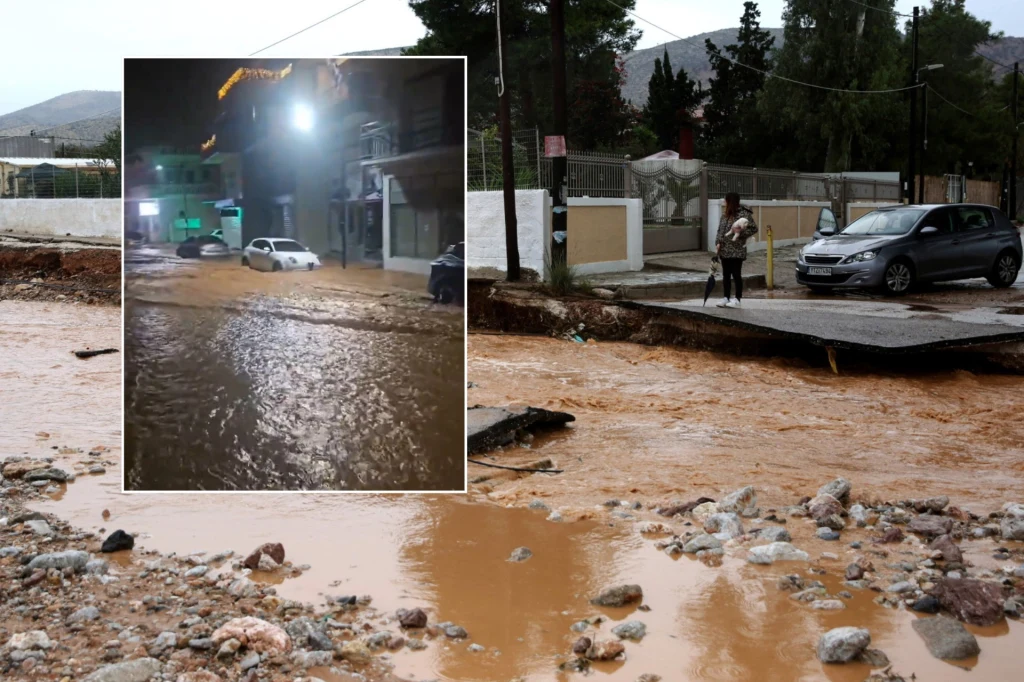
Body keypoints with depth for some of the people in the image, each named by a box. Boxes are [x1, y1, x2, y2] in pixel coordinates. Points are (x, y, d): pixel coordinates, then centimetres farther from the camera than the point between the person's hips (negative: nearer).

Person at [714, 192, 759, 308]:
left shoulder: (743, 214, -10)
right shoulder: (725, 214, 11)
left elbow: (754, 228, -10)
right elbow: (720, 230, 14)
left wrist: (741, 233, -18)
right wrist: (718, 243, 2)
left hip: (736, 251, -7)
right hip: (724, 250, 7)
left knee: (736, 275, -1)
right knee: (726, 275, 11)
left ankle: (737, 300, 7)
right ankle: (726, 298, 19)